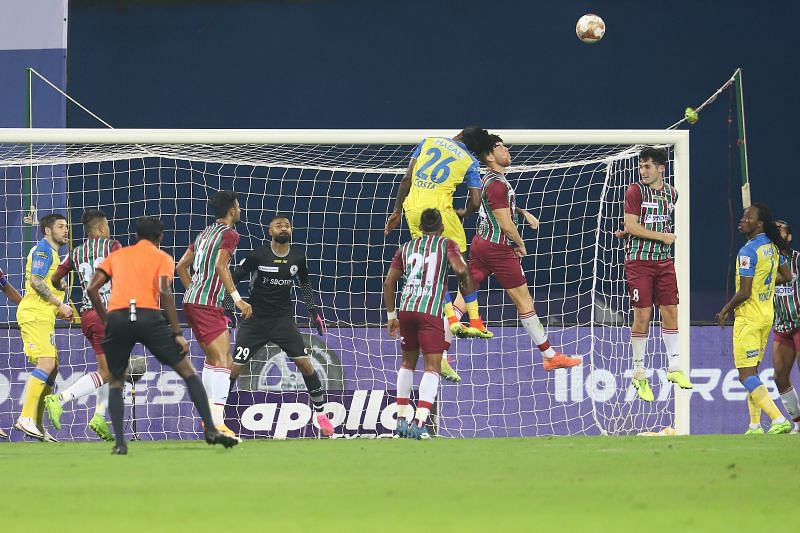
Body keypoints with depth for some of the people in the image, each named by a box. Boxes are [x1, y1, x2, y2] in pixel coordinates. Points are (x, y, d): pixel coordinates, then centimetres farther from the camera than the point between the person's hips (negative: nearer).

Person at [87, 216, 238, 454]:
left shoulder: (116, 256, 23)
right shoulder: (163, 258, 14)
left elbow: (92, 289, 11)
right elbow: (164, 293, -3)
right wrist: (177, 333, -4)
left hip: (117, 318, 2)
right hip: (148, 316, -2)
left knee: (116, 382, 19)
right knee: (188, 372, 9)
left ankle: (119, 442, 3)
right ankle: (210, 429, -1)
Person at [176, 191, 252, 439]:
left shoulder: (205, 233, 19)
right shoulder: (229, 234, -6)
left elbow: (181, 266, 23)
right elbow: (220, 265, -21)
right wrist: (237, 298, -21)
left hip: (192, 300, 9)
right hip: (208, 305, -9)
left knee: (213, 359, 20)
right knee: (222, 361, -16)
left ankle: (209, 415, 22)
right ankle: (218, 423, -29)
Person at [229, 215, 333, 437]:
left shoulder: (298, 256, 1)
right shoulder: (258, 256, -12)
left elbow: (304, 283, 18)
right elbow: (233, 279, -4)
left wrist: (313, 310, 12)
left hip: (283, 318, 3)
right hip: (255, 318, -3)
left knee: (305, 363, -8)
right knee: (235, 366, -9)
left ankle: (321, 415, 5)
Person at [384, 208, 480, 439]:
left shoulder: (406, 247, 19)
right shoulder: (447, 245, 7)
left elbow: (389, 283, 16)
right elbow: (461, 269, -11)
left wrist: (391, 315, 22)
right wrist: (469, 289, 9)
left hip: (406, 308, 4)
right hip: (431, 311, -4)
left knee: (408, 363, 21)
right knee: (432, 367, -4)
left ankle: (401, 420, 20)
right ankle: (419, 422, -21)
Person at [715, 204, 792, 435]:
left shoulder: (748, 251, -19)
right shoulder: (772, 247, 7)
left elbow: (744, 292, -20)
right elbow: (787, 276, 21)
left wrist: (725, 311, -6)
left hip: (748, 318, -9)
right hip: (767, 316, 9)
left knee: (746, 376, -10)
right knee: (751, 373, 16)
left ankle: (779, 420, -21)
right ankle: (755, 426, 16)